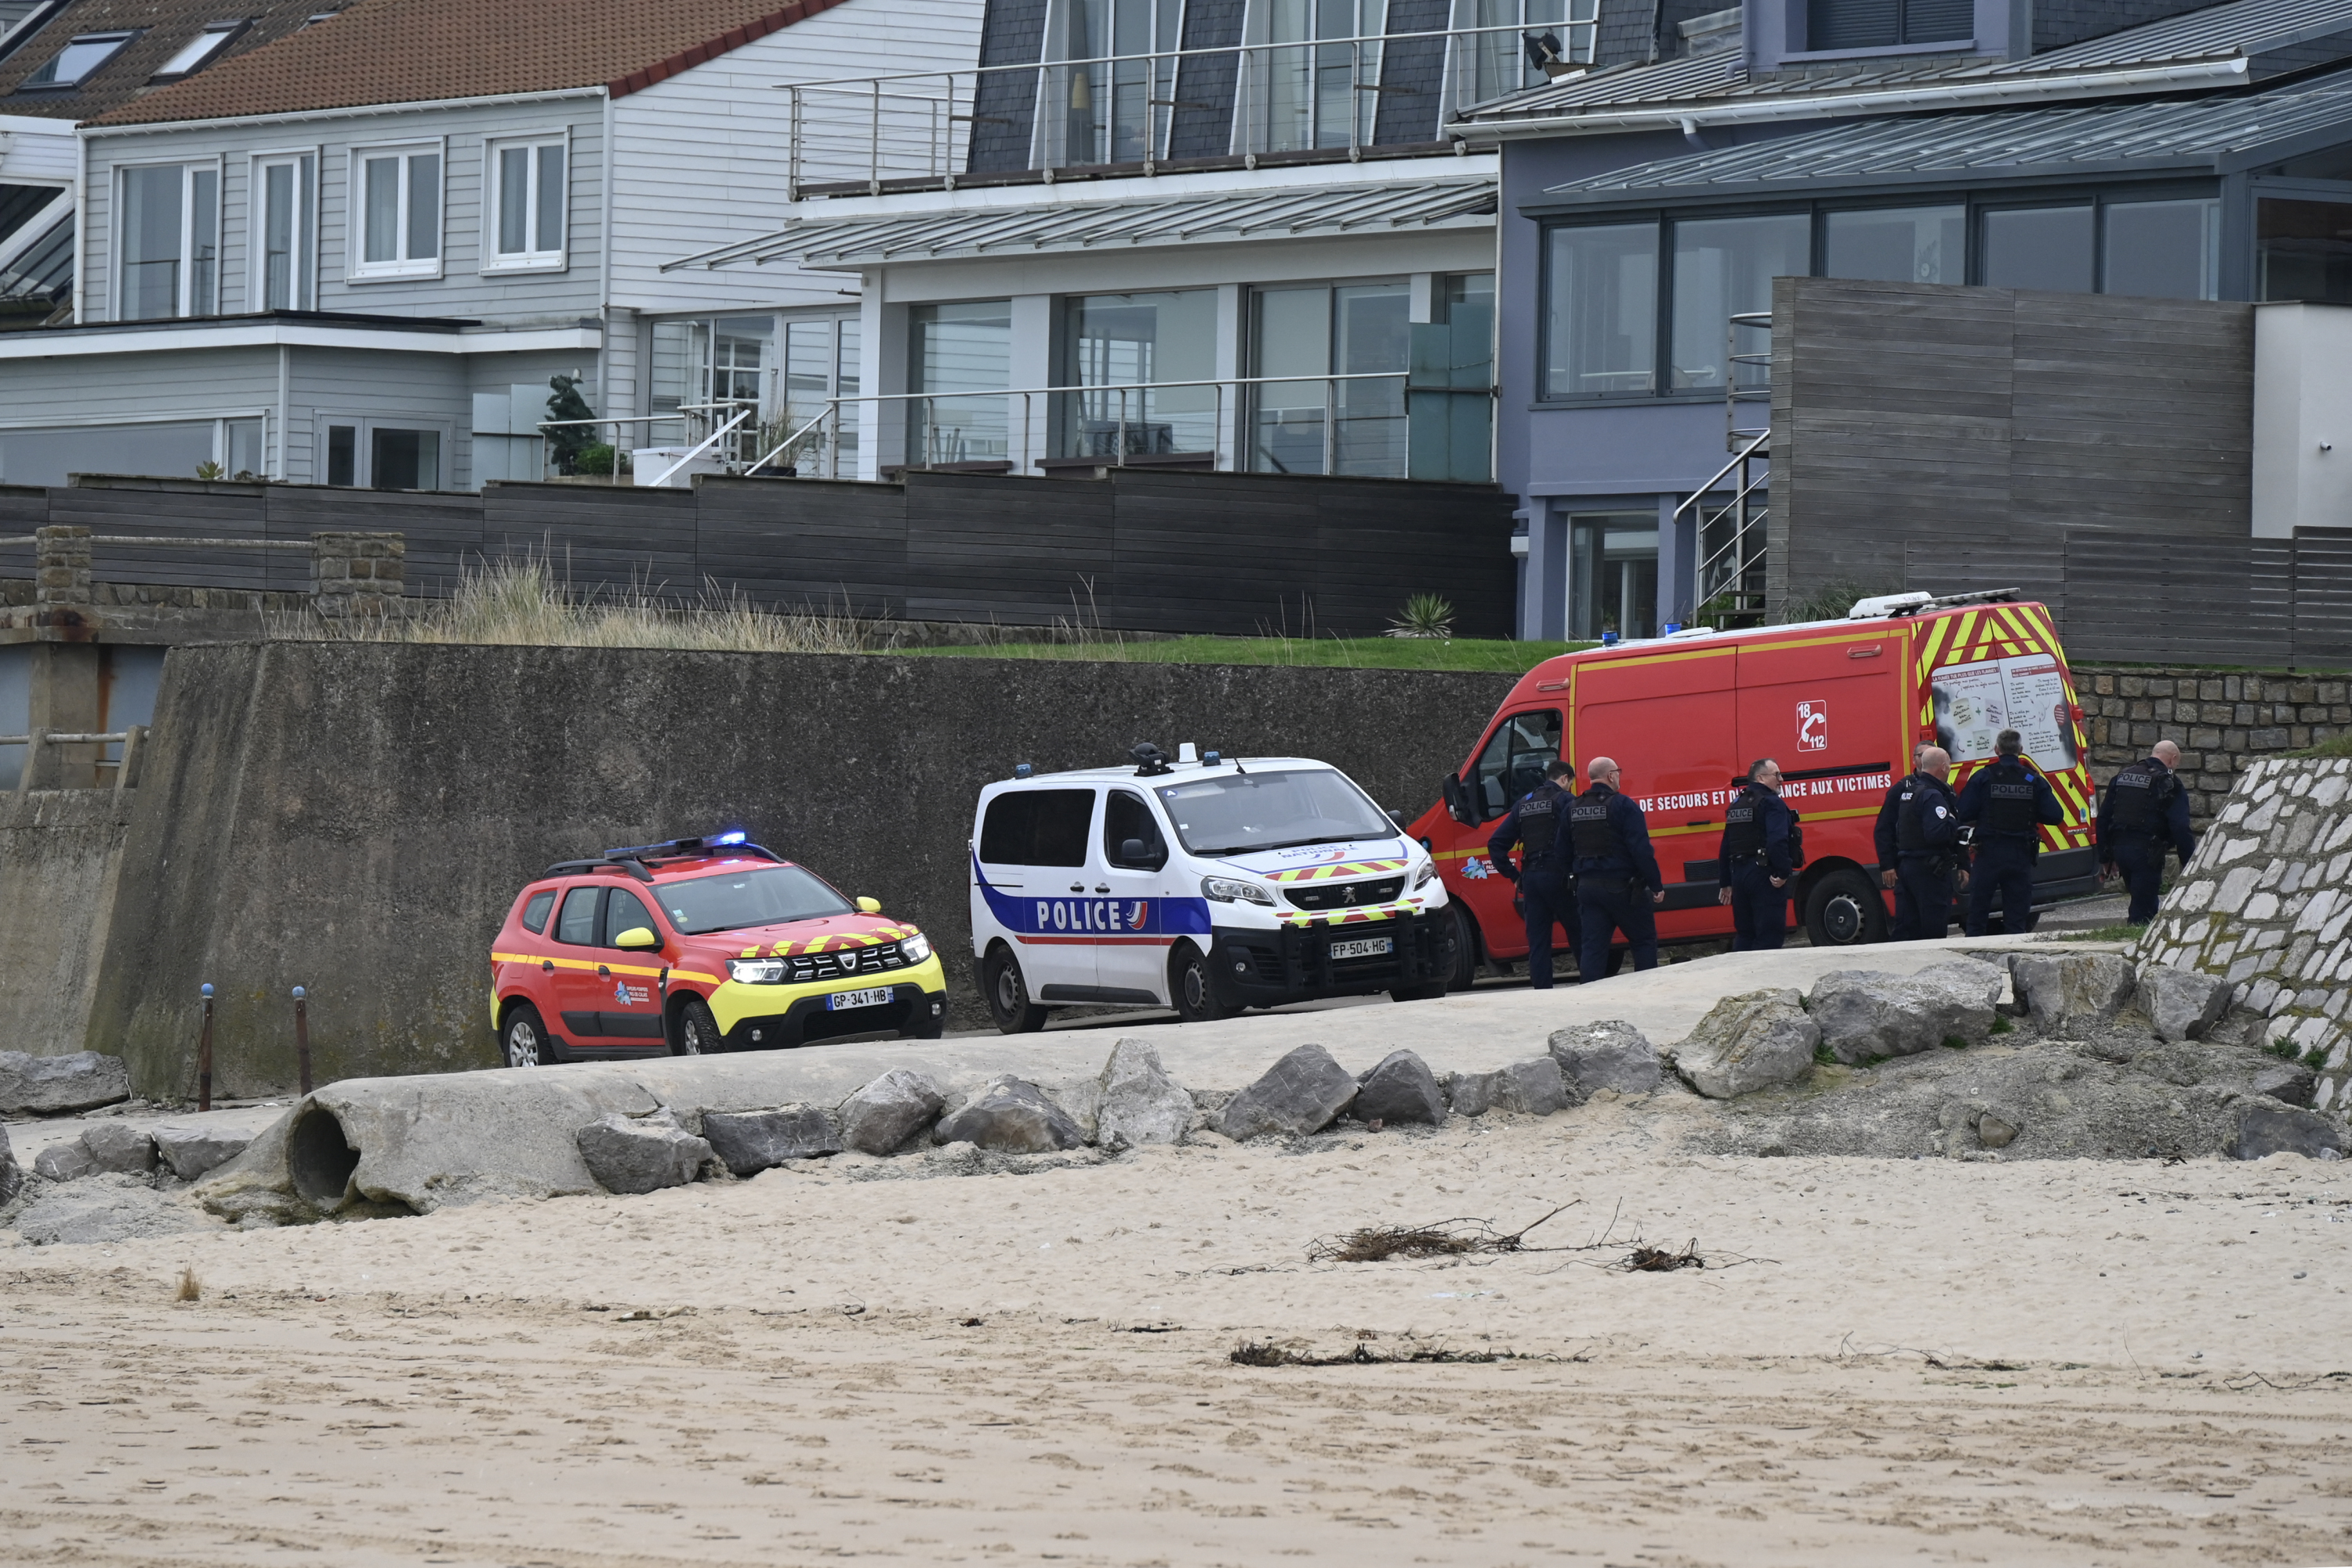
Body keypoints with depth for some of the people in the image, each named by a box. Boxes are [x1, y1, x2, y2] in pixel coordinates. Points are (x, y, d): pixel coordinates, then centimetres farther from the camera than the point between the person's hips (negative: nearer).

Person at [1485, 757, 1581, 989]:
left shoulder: (1524, 804, 17)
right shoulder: (1565, 800, -2)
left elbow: (1496, 844, 14)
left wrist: (1513, 875, 13)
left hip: (1530, 878, 5)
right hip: (1557, 877, -5)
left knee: (1537, 942, 6)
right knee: (1578, 936, 2)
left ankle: (1542, 994, 1)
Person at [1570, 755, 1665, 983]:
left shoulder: (1572, 809, 10)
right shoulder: (1622, 806, -11)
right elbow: (1641, 850, -15)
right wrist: (1656, 885, -11)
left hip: (1587, 887, 5)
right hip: (1621, 886, -5)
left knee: (1593, 946, 5)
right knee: (1644, 941, 5)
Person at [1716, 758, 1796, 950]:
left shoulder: (1736, 804, 18)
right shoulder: (1771, 803, -9)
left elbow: (1726, 847, 20)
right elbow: (1777, 841, -24)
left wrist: (1725, 882, 23)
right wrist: (1783, 873, -23)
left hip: (1740, 875, 8)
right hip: (1764, 875, -8)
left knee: (1745, 933, 15)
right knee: (1770, 936, -8)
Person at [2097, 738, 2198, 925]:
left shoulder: (2121, 778, 15)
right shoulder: (2168, 784, -6)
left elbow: (2103, 818, 17)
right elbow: (2180, 829, -12)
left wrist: (2105, 857, 22)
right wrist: (2190, 865, -9)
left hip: (2119, 847, 7)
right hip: (2145, 852, -7)